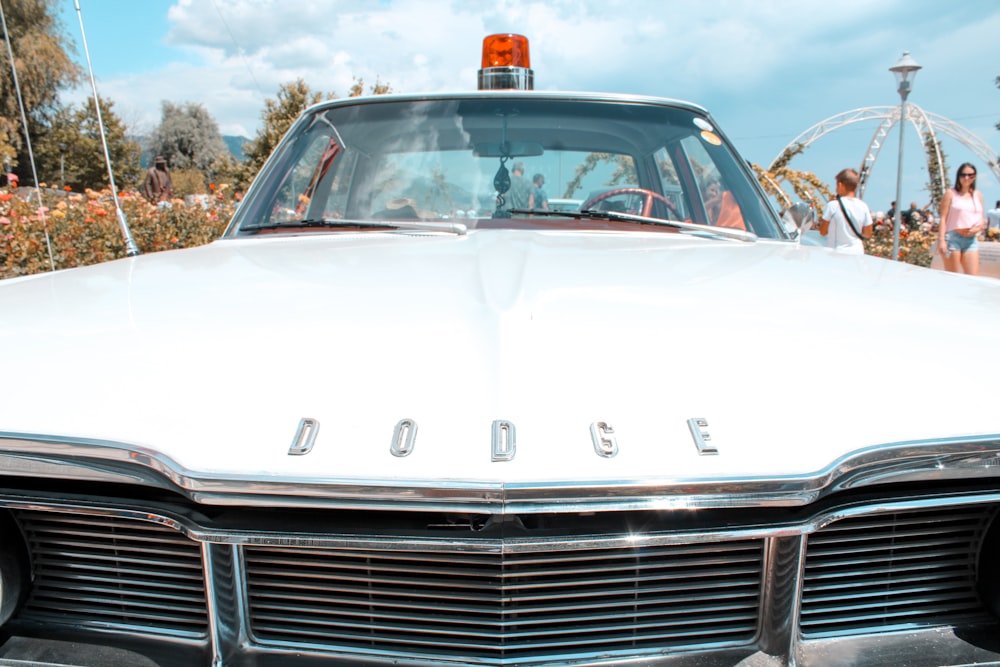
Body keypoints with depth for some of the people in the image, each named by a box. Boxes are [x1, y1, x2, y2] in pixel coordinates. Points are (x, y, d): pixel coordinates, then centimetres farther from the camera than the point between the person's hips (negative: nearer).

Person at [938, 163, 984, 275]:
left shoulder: (978, 195, 15)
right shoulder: (951, 194, 1)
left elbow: (981, 217, 21)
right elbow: (943, 218, -4)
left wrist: (979, 227, -3)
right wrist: (941, 240, -14)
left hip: (971, 239, 4)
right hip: (953, 237, -4)